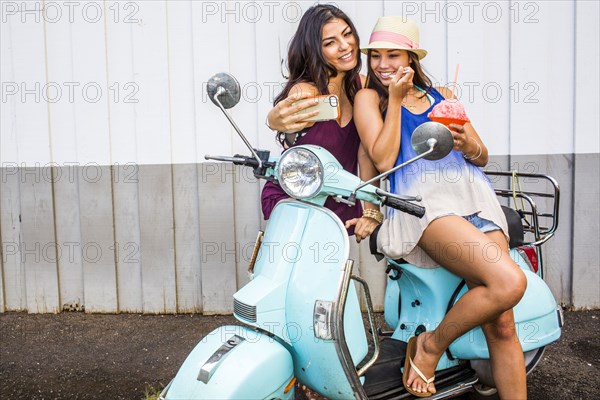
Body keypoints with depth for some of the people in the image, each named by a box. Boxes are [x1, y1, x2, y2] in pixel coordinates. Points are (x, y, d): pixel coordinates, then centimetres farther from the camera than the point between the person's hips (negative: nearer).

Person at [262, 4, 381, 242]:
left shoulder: (361, 85, -2)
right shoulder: (307, 91, -18)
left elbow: (366, 153, -8)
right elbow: (284, 114, -40)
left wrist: (371, 211, -17)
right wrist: (275, 119, -64)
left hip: (342, 207, 5)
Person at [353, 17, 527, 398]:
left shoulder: (441, 94, 26)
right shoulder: (369, 97, 14)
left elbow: (482, 157, 23)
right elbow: (384, 160, -3)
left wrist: (467, 143, 0)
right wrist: (395, 99, 1)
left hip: (474, 194, 5)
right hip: (421, 197, -5)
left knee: (502, 326, -9)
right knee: (508, 281, -28)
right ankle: (431, 344, -6)